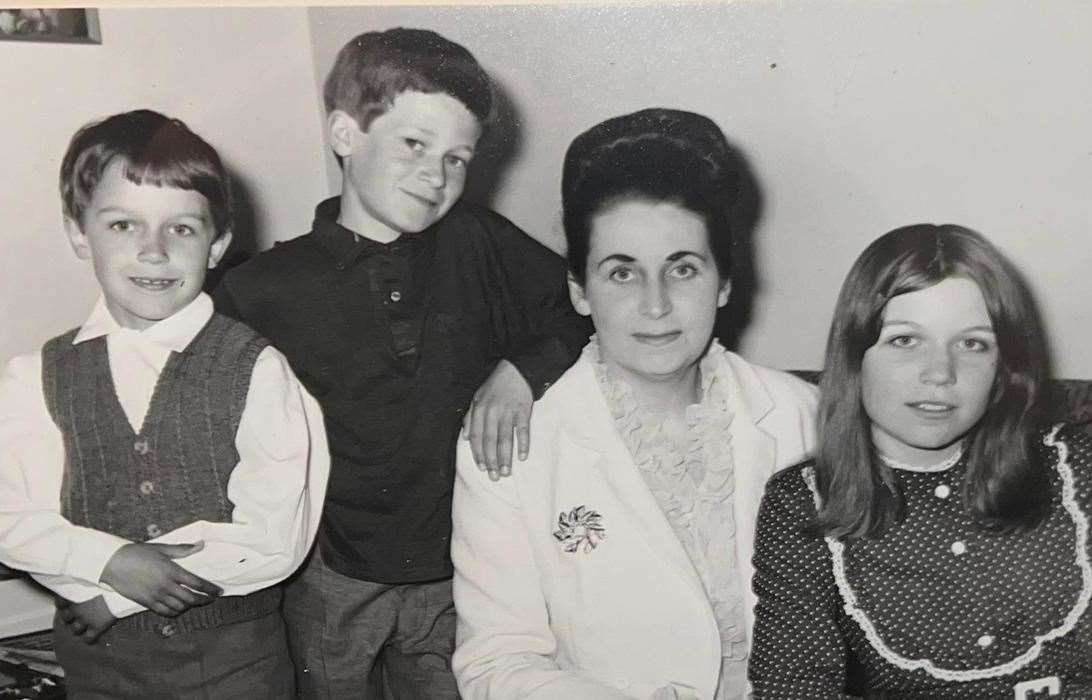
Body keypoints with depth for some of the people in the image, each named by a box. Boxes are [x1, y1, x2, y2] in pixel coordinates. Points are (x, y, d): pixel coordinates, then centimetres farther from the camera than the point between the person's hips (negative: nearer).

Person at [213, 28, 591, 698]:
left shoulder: (478, 244, -3)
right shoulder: (258, 291, -7)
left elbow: (599, 310, 1)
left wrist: (525, 369, -15)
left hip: (461, 577, 2)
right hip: (331, 584, -1)